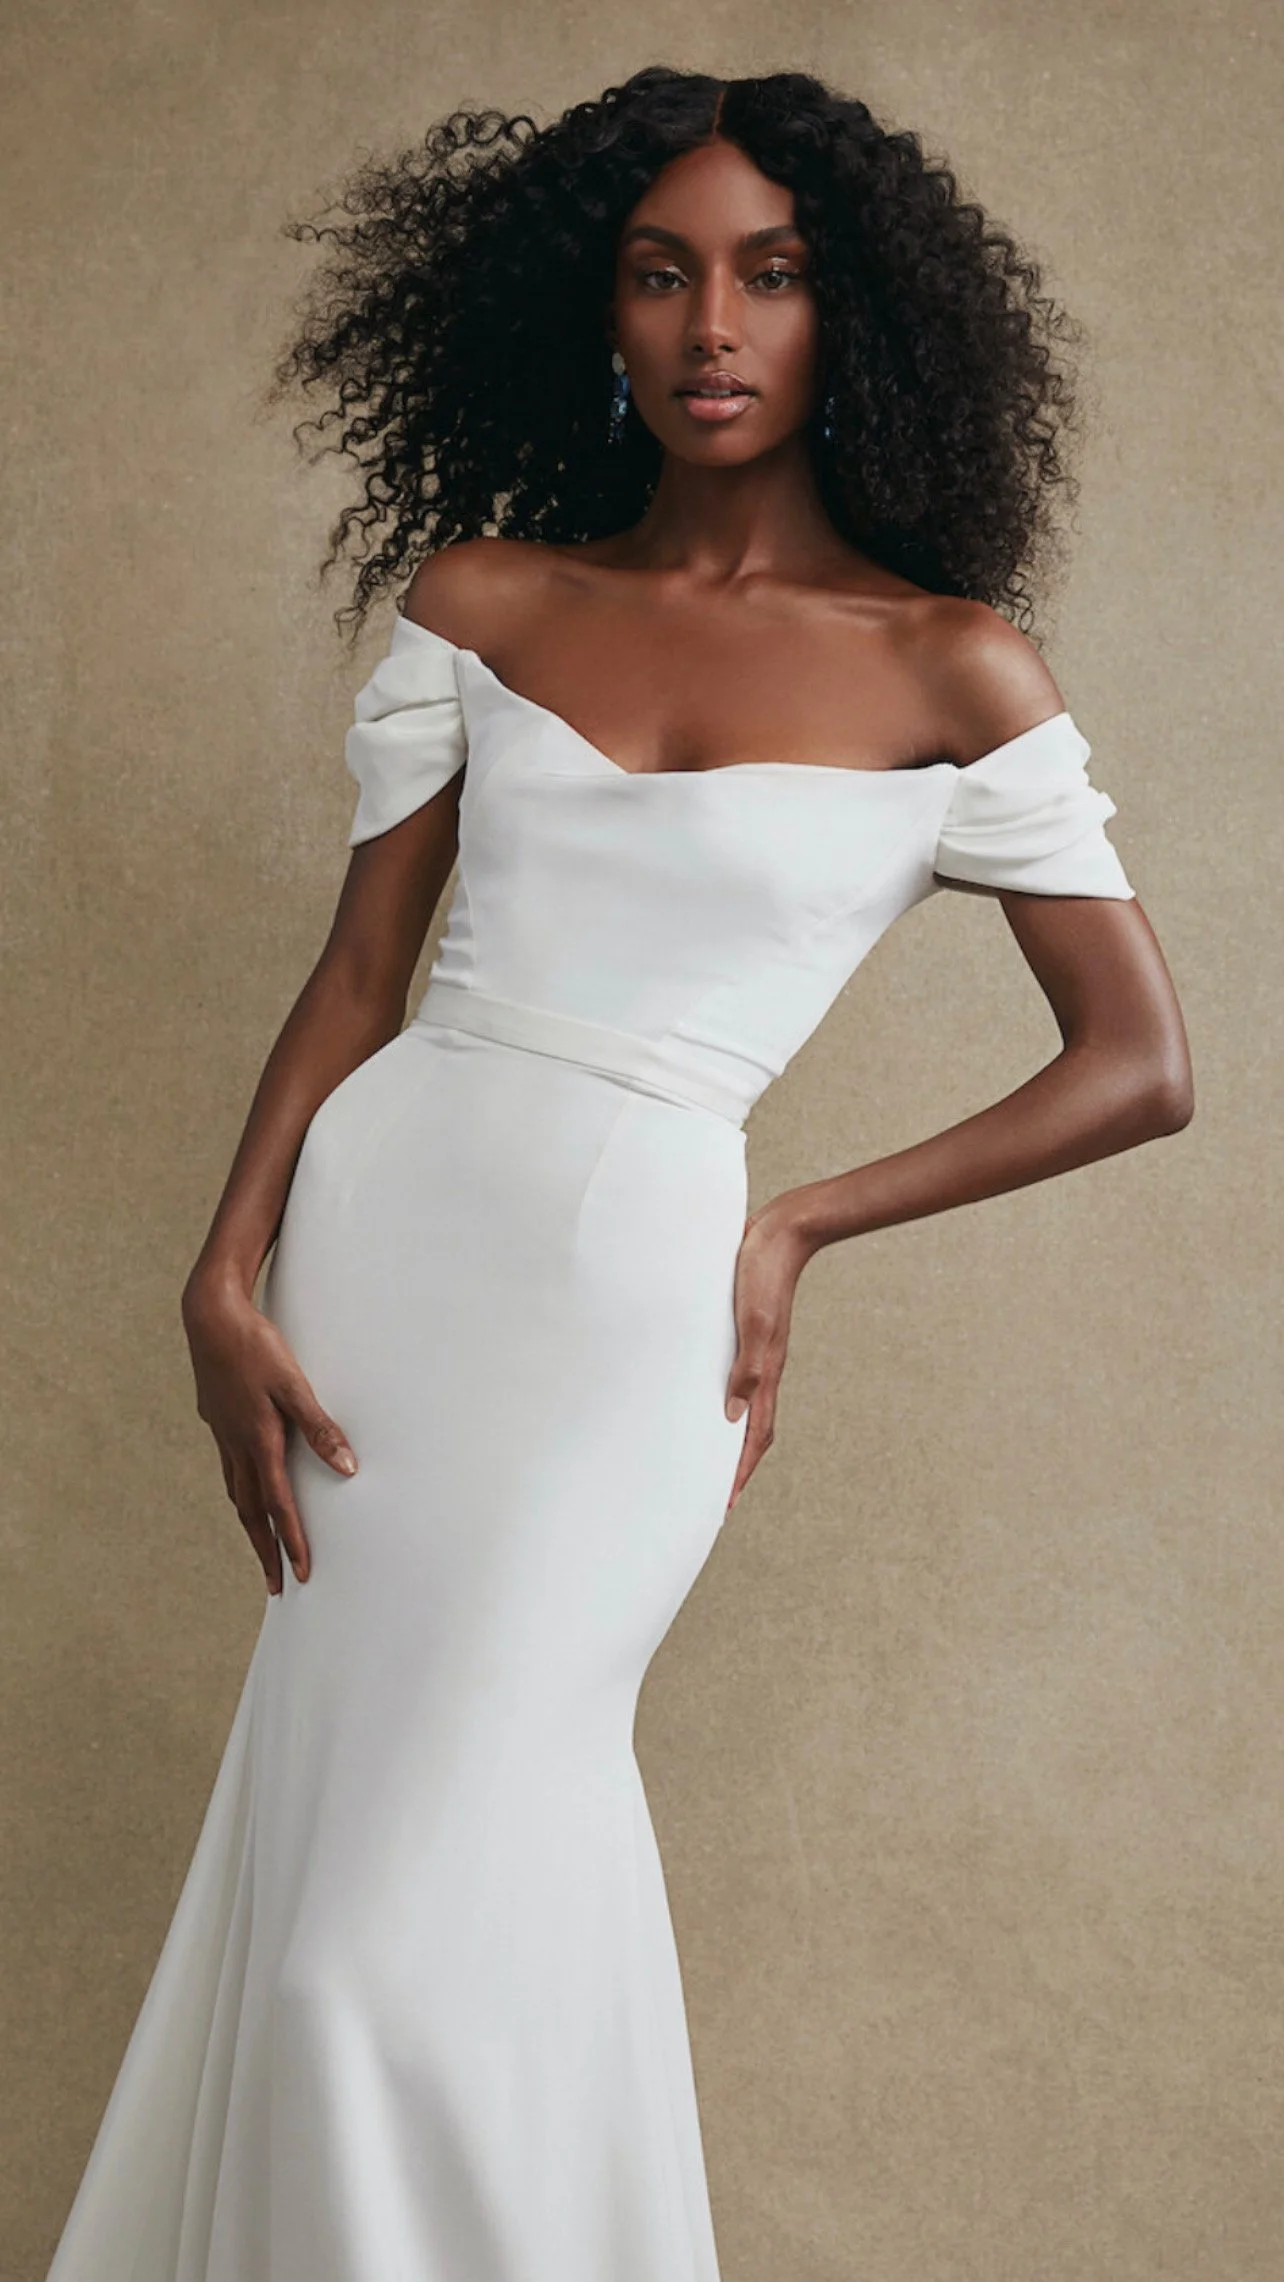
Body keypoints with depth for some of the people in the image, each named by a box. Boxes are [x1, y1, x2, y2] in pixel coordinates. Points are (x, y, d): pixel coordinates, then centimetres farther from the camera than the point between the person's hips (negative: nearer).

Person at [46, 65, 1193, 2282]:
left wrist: (800, 1226, 0)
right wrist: (227, 1276, -6)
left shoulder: (953, 668, -3)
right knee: (339, 1824, 15)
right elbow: (357, 974, 5)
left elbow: (1140, 1067, 0)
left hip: (629, 1288, -4)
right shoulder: (478, 597, 6)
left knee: (397, 1944, -8)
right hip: (377, 1213, 4)